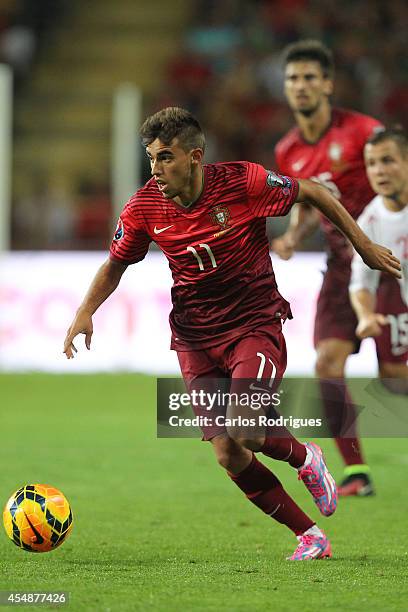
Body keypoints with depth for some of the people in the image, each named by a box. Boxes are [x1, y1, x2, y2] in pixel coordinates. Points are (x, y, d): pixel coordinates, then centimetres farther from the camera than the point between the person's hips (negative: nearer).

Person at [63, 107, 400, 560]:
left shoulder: (242, 182, -16)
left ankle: (305, 460, 10)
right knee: (229, 457, -4)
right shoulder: (144, 208, -7)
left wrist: (363, 245, 3)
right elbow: (115, 264, 11)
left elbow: (312, 192, -1)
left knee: (245, 432, -26)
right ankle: (309, 536, 14)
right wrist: (86, 312, -5)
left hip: (255, 323, -4)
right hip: (195, 339, 4)